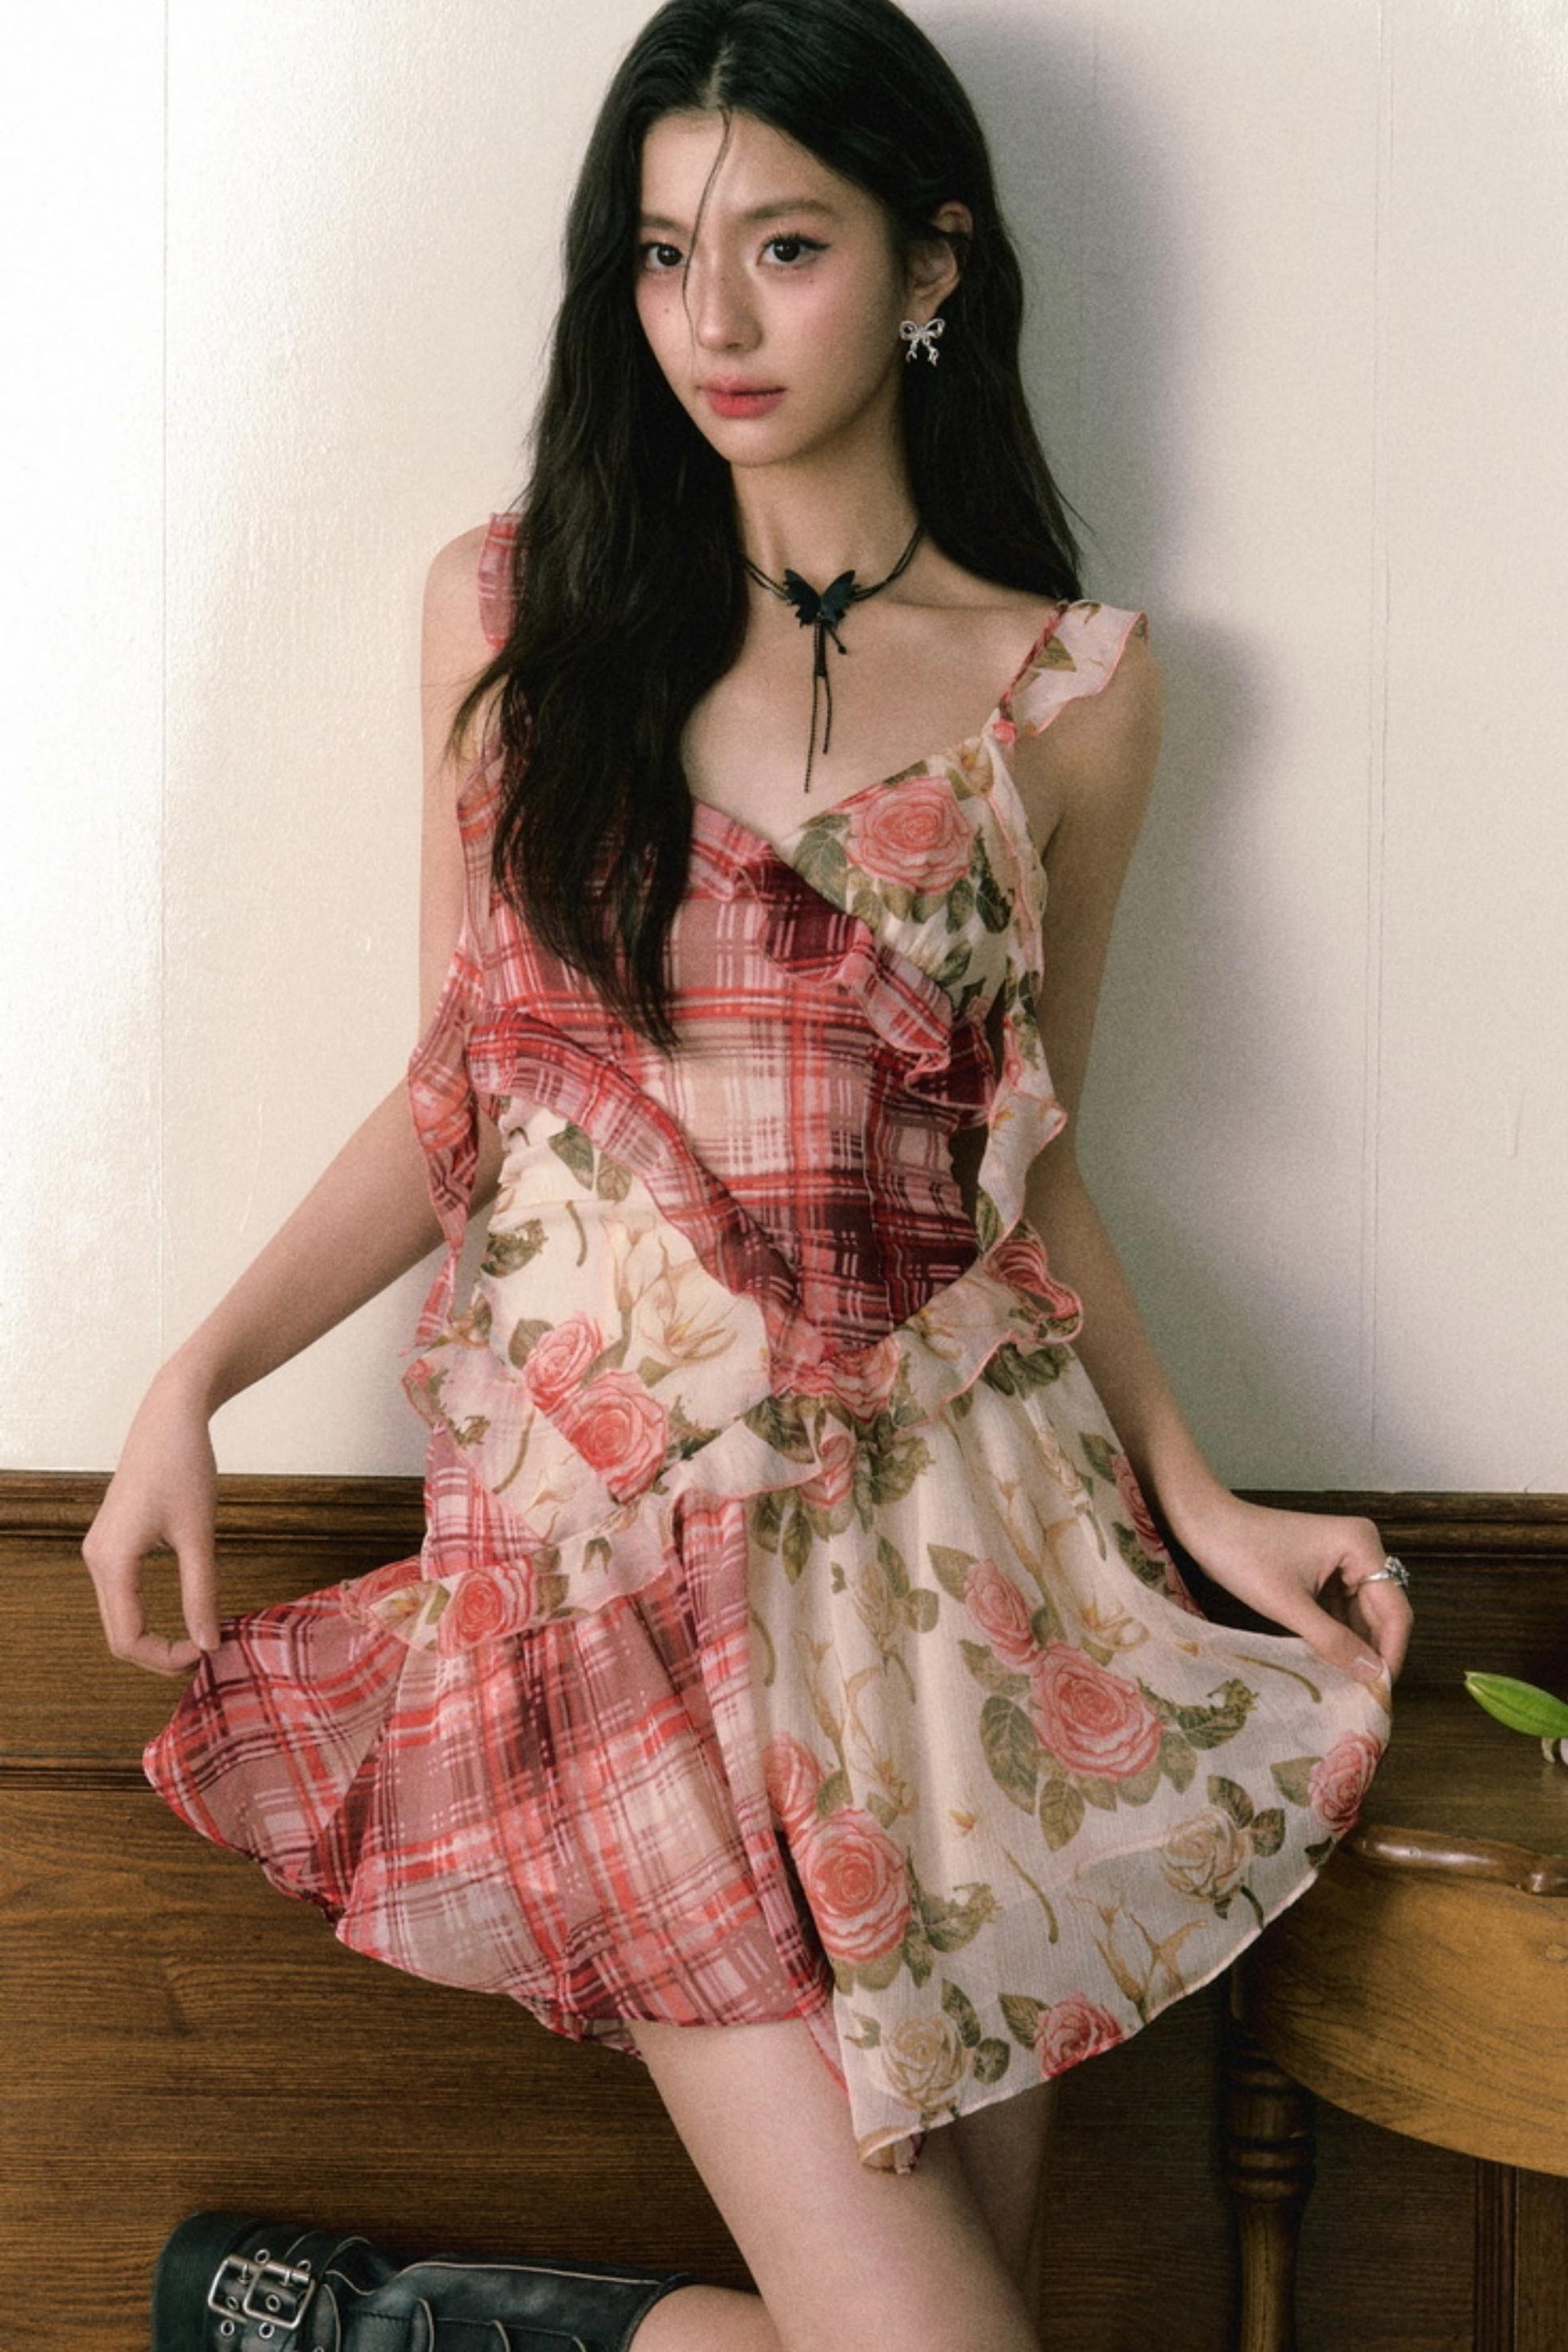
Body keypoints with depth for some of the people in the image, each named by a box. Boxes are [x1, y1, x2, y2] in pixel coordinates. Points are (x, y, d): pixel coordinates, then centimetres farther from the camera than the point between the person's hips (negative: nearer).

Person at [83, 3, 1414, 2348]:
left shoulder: (1074, 684, 6)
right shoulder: (512, 607, 6)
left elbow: (1028, 1156, 12)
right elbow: (461, 1085, 9)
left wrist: (1204, 1500, 2)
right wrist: (192, 1381, -2)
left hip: (961, 1507, 2)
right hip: (626, 1518, -2)